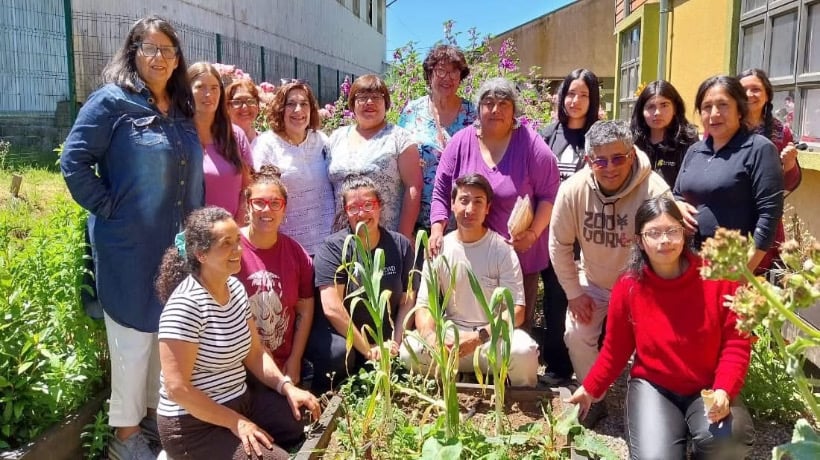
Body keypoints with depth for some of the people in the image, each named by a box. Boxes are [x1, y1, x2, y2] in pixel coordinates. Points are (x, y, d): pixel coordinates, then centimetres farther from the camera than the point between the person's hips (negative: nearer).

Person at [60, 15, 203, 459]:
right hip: (128, 245, -6)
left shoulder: (181, 110, 10)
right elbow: (74, 162, -12)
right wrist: (107, 208, -14)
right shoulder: (111, 101, -9)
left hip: (176, 245, 6)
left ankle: (156, 412, 35)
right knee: (133, 336, 4)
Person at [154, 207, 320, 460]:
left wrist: (287, 387, -6)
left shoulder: (235, 288, 2)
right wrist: (236, 422, -19)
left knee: (307, 421, -1)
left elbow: (255, 353, 8)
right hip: (194, 424, -8)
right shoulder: (186, 304, -23)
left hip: (241, 399, 8)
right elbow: (177, 388, -23)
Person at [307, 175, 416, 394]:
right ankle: (323, 397, -4)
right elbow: (332, 308, -19)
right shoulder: (333, 248, -11)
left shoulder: (400, 245, 2)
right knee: (338, 352, -34)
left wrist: (395, 343, -9)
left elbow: (407, 302, 3)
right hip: (339, 334, -4)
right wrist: (368, 349, -17)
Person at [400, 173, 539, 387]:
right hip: (451, 333, 2)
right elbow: (423, 306, -1)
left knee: (524, 351, -34)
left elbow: (516, 312, -11)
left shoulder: (502, 250, -8)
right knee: (409, 350, -26)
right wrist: (431, 337, -23)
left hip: (495, 334, -2)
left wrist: (478, 337, -26)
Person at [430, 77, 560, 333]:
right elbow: (441, 192, 3)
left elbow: (549, 194, -4)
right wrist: (437, 228, -10)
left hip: (520, 254, -2)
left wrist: (534, 233, -14)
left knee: (518, 326, 11)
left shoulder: (531, 144, -6)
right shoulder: (461, 142, 0)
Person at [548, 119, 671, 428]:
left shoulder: (655, 191, -29)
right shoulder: (573, 190, -21)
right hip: (593, 282, 2)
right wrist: (574, 293, -7)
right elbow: (560, 245, -9)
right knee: (576, 335, -8)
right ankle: (594, 399, 17)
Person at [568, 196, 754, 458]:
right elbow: (615, 348, 4)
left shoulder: (717, 278, -11)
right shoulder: (628, 287, -9)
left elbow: (736, 341, -7)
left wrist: (724, 390, -21)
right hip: (653, 385, 0)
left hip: (709, 386, 0)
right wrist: (591, 388, 7)